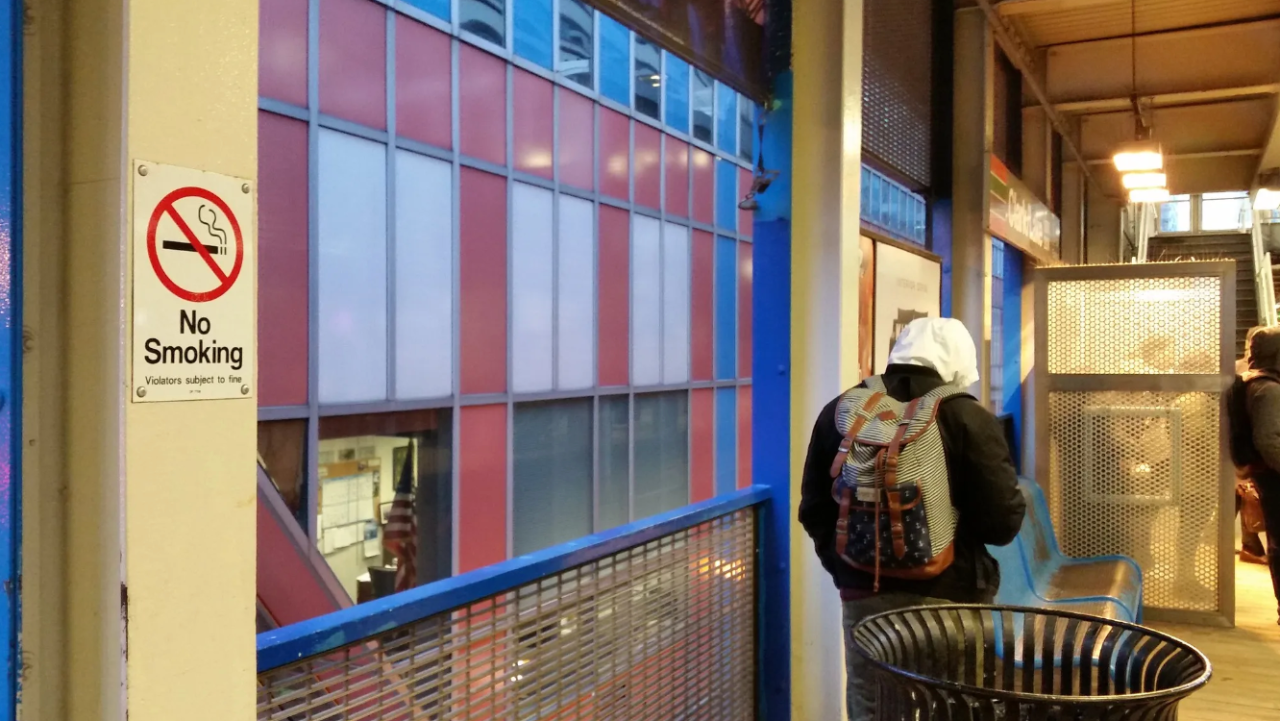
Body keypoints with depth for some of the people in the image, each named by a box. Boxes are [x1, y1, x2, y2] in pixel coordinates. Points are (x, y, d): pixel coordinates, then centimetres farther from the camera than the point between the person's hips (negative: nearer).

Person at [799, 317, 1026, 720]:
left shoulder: (841, 411, 3)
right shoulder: (968, 419, -9)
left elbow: (814, 509, 8)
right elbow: (1003, 521, -10)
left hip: (864, 594, 3)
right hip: (948, 597, -3)